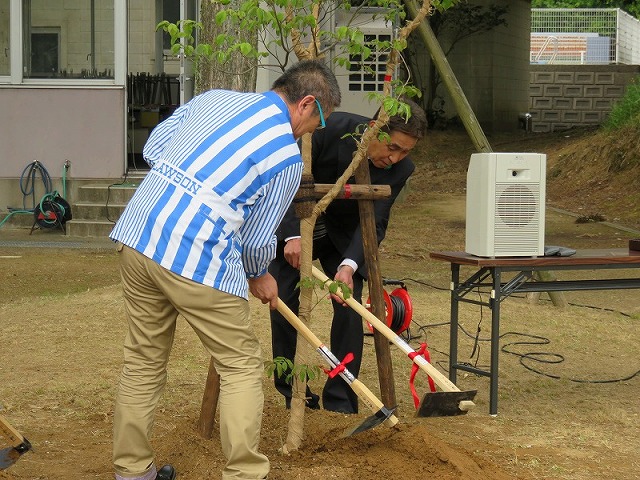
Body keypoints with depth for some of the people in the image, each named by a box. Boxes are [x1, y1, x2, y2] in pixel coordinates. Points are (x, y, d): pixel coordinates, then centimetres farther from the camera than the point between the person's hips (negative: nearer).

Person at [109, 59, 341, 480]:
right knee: (242, 366, 9)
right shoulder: (287, 156, -2)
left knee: (144, 360, 18)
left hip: (137, 234, 7)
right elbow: (257, 239, 3)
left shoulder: (215, 98, 15)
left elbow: (153, 148, 18)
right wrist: (259, 276, 22)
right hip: (197, 257, -7)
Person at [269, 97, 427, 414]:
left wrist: (349, 265, -39)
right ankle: (289, 387, 14)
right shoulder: (331, 128, -30)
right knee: (284, 304, -6)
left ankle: (340, 403, 0)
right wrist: (292, 235, -33)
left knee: (349, 309, -11)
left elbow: (374, 222, -23)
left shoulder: (400, 169, -21)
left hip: (343, 235, 2)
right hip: (292, 225, -2)